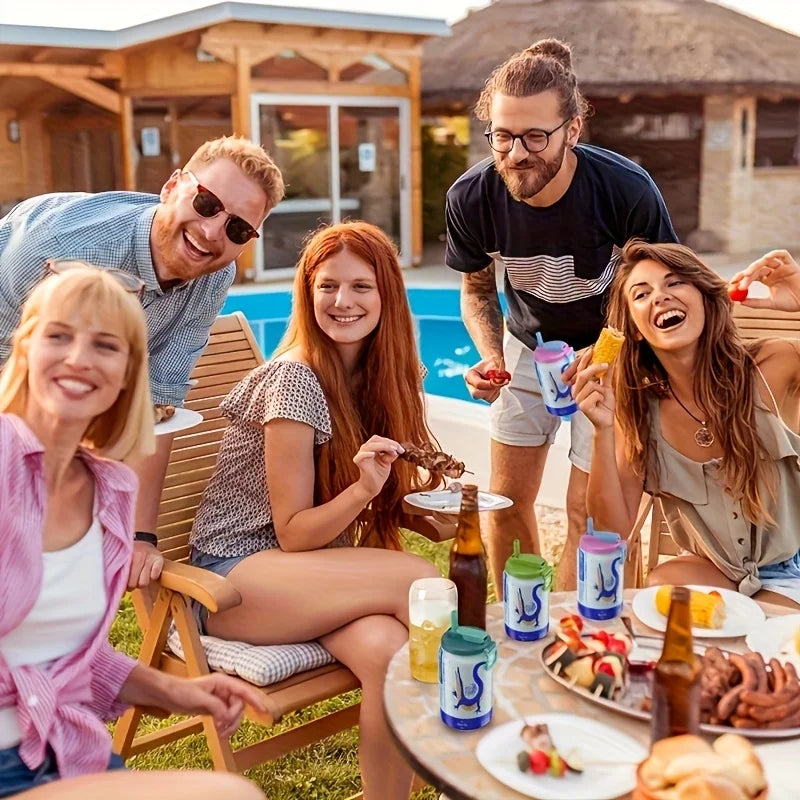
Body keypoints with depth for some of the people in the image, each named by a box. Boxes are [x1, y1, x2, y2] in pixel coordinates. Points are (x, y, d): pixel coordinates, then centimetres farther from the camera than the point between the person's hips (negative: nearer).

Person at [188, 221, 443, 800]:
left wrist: (427, 490, -3)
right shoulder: (294, 379, -17)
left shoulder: (379, 376, 5)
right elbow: (293, 533, -14)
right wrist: (363, 487, -30)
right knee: (418, 579, -26)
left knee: (387, 649, -29)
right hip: (234, 576, -6)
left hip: (316, 566, 6)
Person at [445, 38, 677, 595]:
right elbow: (478, 290, -1)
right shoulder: (471, 197, -22)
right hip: (529, 345, 3)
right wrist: (492, 358, -19)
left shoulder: (627, 192, -30)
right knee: (508, 501, 8)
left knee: (588, 511, -4)